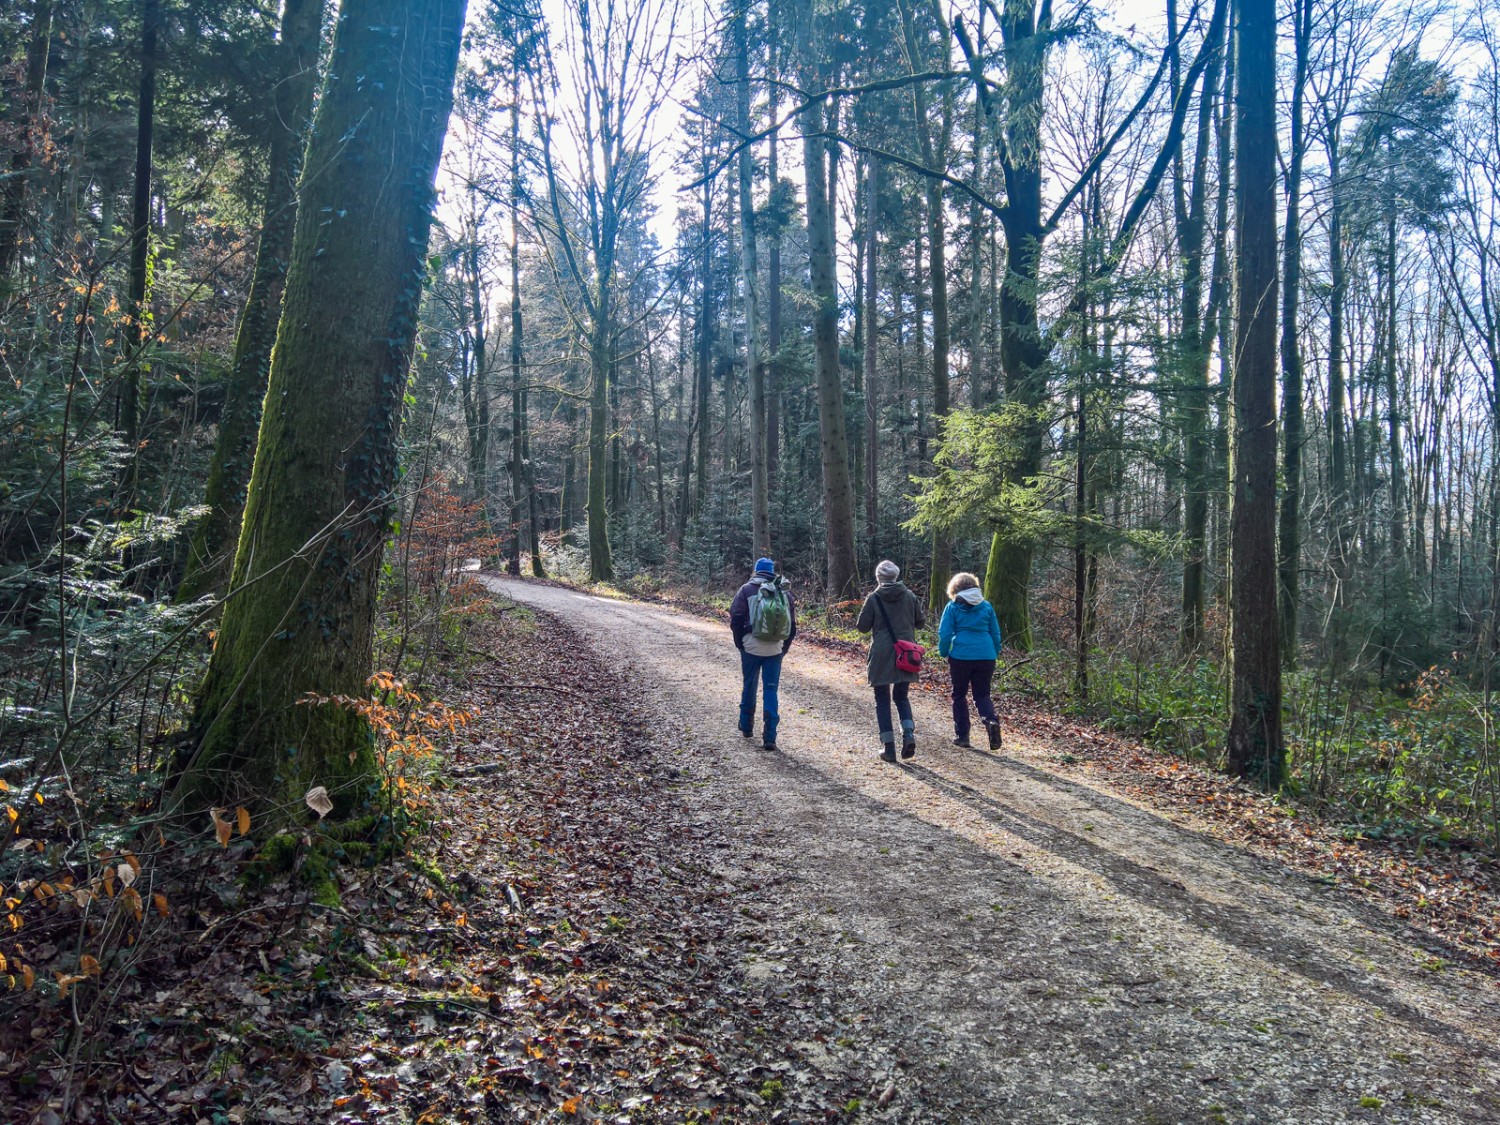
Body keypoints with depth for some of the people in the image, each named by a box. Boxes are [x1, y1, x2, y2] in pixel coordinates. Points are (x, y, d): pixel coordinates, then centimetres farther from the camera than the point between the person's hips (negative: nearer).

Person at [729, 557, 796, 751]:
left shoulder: (747, 590, -2)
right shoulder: (784, 592, 5)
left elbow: (735, 619, -5)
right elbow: (792, 624, 7)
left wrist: (740, 643, 6)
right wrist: (784, 647, 14)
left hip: (751, 647, -1)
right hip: (775, 649, 1)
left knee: (749, 686, 17)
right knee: (771, 690, 3)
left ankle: (746, 727, 30)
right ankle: (769, 738, -4)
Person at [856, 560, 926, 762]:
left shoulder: (874, 598, -8)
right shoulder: (909, 596, 0)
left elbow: (862, 627, -5)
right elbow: (921, 621, 8)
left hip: (881, 656, -3)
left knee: (882, 701, 8)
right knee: (901, 697, 18)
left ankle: (889, 747, 4)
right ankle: (909, 734, -6)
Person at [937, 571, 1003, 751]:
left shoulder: (953, 607, 0)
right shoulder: (986, 606, 9)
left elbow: (944, 633, -5)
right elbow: (996, 634, 13)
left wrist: (943, 653, 9)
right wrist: (995, 655, 23)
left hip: (961, 656, -2)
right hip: (986, 656, 2)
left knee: (959, 695, 13)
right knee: (982, 694, 12)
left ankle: (962, 735, 13)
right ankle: (991, 720, -17)